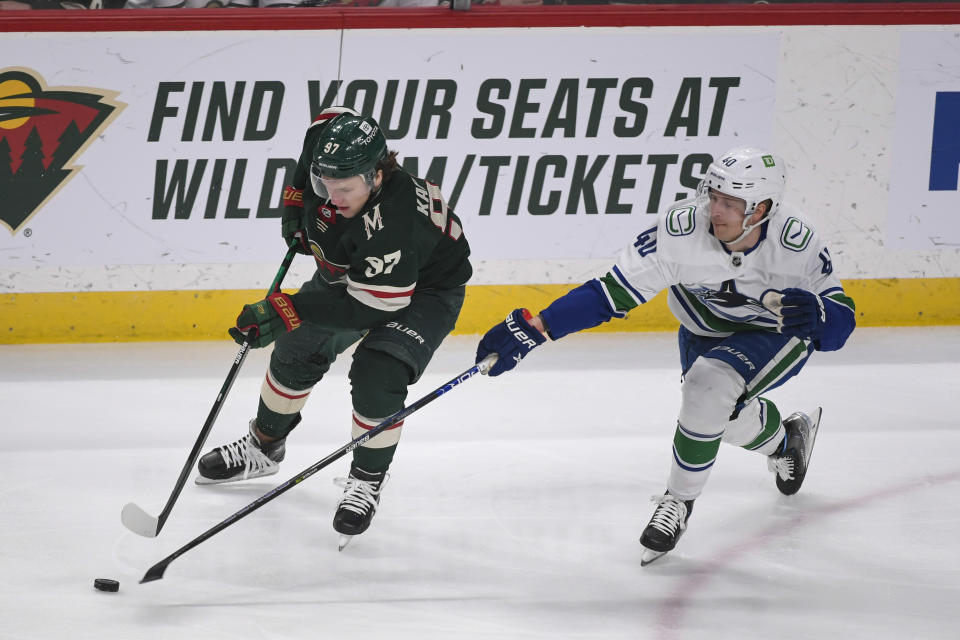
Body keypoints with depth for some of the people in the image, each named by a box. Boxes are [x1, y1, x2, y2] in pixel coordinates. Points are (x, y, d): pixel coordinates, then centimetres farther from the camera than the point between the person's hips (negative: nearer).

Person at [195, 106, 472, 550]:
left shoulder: (393, 221, -45)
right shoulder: (328, 145, -27)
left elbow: (366, 307, -41)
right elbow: (330, 119, 0)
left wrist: (287, 311, -42)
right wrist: (297, 195, -1)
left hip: (424, 288, -8)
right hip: (347, 271, 8)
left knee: (377, 375, -26)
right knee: (298, 350, 13)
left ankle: (367, 480, -4)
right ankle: (264, 446, 37)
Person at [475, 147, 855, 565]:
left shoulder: (796, 244, -34)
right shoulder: (682, 229, -32)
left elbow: (841, 322, -24)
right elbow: (614, 292, -28)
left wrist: (817, 315, -49)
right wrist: (533, 329, -35)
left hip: (778, 333, -4)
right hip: (707, 324, 4)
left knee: (709, 385, -26)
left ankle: (679, 501, -7)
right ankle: (783, 440, 44)